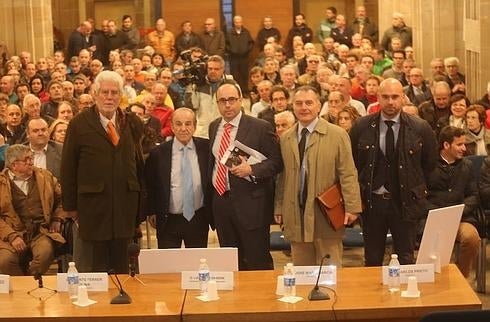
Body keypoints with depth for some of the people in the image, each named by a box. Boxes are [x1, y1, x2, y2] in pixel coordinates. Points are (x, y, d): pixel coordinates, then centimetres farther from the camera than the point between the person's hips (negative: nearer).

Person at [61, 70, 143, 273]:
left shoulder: (132, 123, 8)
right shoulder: (80, 124, -2)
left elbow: (138, 162, 11)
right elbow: (68, 168, 0)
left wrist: (141, 202, 9)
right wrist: (70, 206, -2)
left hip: (125, 206, 3)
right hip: (93, 205, -3)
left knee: (122, 263, 11)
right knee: (95, 267, 3)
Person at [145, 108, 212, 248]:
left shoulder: (206, 148, -2)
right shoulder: (158, 153, -6)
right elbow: (149, 185, 6)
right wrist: (153, 213, 5)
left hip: (198, 220, 1)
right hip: (168, 221, -1)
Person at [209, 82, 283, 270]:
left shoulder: (260, 127, -8)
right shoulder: (214, 127, 11)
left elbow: (276, 162, -8)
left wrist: (251, 169, -23)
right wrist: (210, 193, 15)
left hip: (250, 203, -6)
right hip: (220, 201, 6)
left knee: (258, 262, -1)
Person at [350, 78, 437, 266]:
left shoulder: (420, 128, -5)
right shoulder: (361, 127, -3)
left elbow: (430, 163, 9)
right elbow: (351, 161, 10)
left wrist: (416, 187, 9)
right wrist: (361, 188, 8)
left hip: (405, 202, -1)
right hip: (371, 201, 1)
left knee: (406, 260, 7)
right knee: (372, 260, 11)